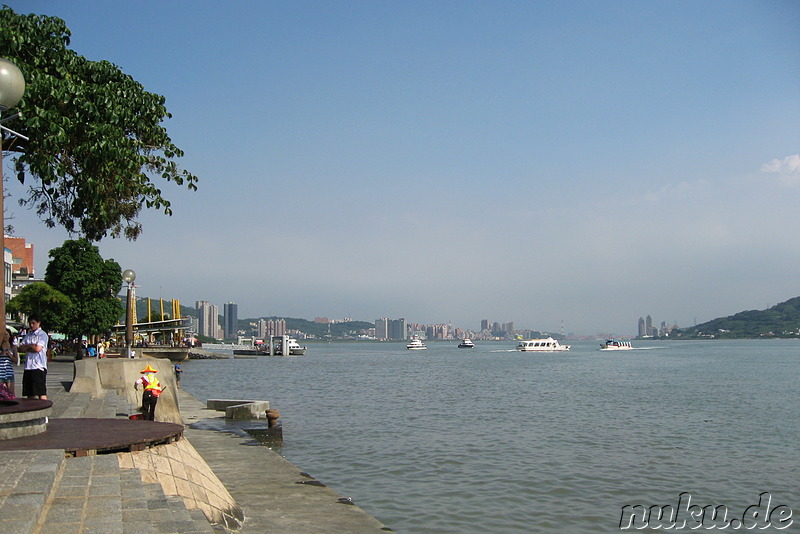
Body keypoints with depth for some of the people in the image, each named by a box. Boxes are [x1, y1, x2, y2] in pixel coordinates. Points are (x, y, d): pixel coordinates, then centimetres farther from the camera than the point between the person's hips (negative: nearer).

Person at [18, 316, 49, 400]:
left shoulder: (42, 335, -3)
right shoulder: (28, 335, 18)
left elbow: (38, 348, -15)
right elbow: (20, 348, 9)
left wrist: (27, 347, 0)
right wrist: (31, 346, -5)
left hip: (39, 367, -7)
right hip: (28, 367, 7)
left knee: (41, 393, -10)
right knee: (30, 394, 8)